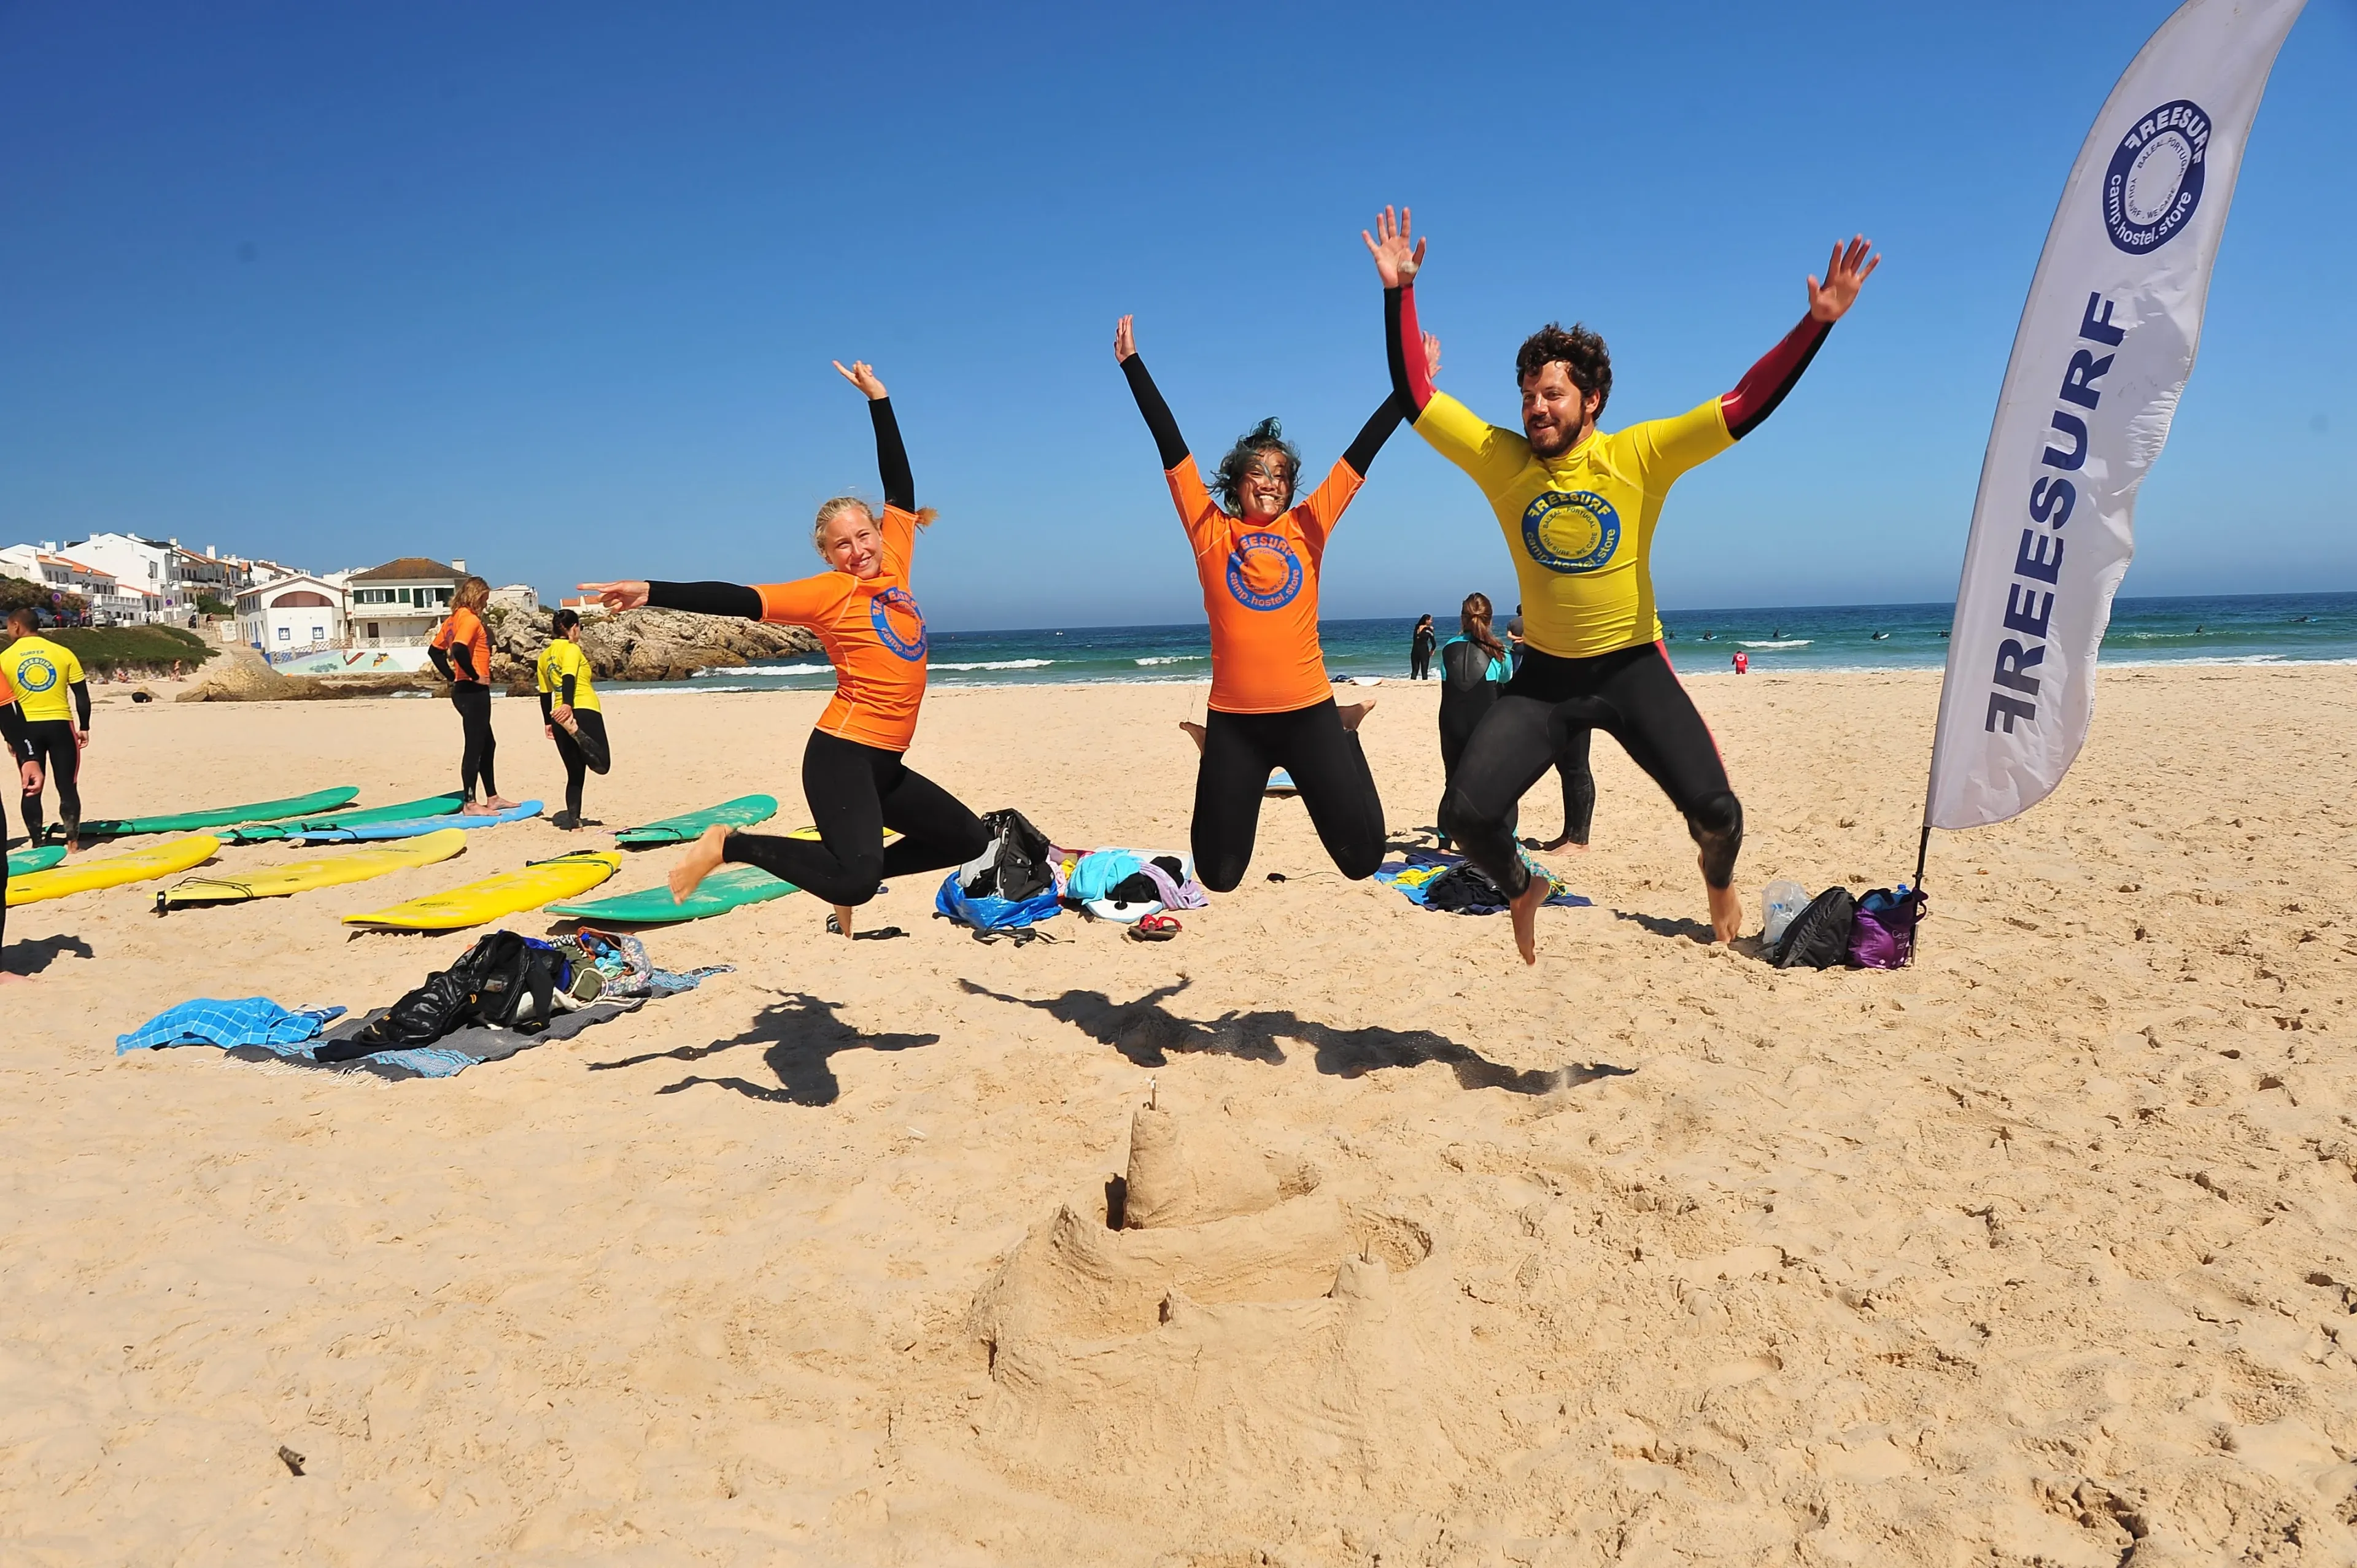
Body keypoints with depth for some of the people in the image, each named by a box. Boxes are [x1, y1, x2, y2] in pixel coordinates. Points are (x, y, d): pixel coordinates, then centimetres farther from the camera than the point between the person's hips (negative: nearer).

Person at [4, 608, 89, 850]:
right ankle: (72, 841, 4)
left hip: (26, 728, 0)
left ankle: (37, 843, 9)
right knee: (67, 786, 5)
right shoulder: (63, 653, 0)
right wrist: (84, 727, 8)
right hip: (60, 725, 0)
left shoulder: (5, 658, 0)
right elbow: (82, 695, 0)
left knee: (31, 788, 8)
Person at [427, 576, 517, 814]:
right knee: (474, 746, -4)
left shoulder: (454, 619, 13)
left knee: (487, 744, 17)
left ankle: (492, 798, 24)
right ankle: (470, 804, 0)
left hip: (463, 689, 10)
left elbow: (435, 650, 18)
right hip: (473, 691, -10)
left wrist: (453, 676, 13)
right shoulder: (470, 619, -15)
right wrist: (474, 676, -18)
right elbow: (459, 649, -30)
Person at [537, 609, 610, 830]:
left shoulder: (545, 656, 19)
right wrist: (568, 705, -33)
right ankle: (575, 730, -34)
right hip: (583, 712, -7)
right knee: (601, 764, -16)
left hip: (559, 717, 7)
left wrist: (548, 722, 26)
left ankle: (572, 819, 7)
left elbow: (545, 692, 22)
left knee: (575, 773, 13)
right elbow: (569, 677, -19)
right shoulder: (571, 649, -2)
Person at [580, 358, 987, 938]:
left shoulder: (893, 565, 8)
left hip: (884, 765, 8)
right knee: (855, 880, -24)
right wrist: (651, 593, -25)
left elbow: (900, 485, 15)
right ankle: (730, 846, -6)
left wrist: (878, 399, 18)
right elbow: (740, 600, -16)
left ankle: (852, 875, 22)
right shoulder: (827, 592, -9)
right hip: (842, 756, -8)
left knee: (968, 839, 21)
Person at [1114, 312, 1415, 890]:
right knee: (1219, 875, 7)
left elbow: (1362, 451, 7)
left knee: (1363, 858, 3)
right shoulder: (1212, 531, 3)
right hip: (1234, 719, -1)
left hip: (1309, 712, 1)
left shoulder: (1306, 527, 6)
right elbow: (1170, 444, 1)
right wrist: (1132, 364, 1)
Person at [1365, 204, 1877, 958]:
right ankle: (1522, 888, 25)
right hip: (1544, 673, 1)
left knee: (1716, 808, -11)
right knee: (1465, 814, -11)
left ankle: (1718, 875, 29)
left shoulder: (1639, 456, -10)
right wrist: (1400, 294, -12)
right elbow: (1415, 394, -6)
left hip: (1633, 667, -1)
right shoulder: (1500, 458, -6)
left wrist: (1817, 322, -23)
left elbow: (1746, 406, -14)